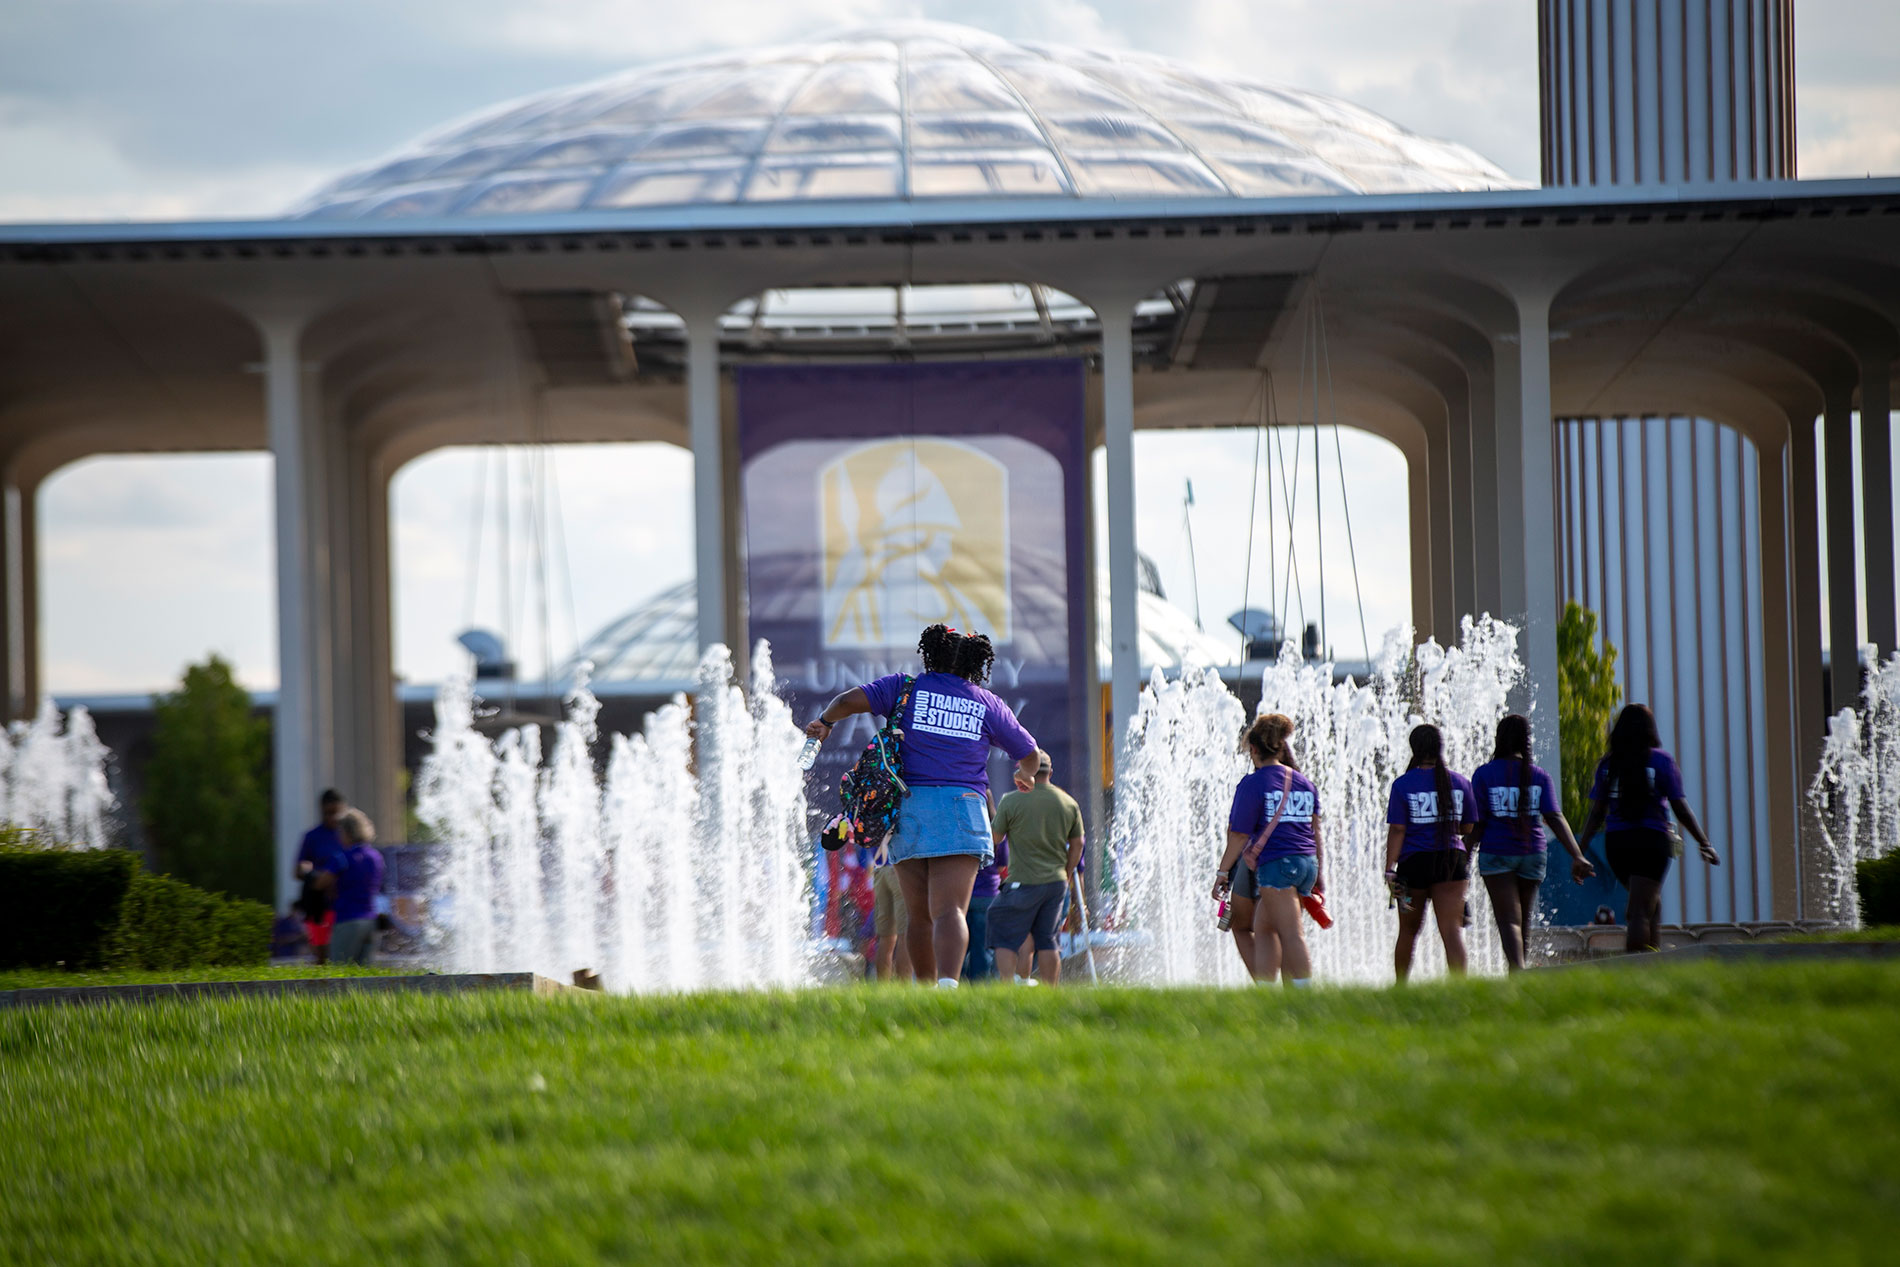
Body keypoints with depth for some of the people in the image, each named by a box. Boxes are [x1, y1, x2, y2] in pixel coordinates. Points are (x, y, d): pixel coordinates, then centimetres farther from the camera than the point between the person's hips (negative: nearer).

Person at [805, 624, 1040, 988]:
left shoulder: (907, 688, 9)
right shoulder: (988, 704, 12)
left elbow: (850, 700, -3)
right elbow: (1030, 755, 21)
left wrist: (824, 721, 19)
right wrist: (1025, 775, 45)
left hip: (908, 808, 1)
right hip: (962, 808, -1)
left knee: (920, 916, 13)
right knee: (949, 911, -15)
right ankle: (949, 981, -38)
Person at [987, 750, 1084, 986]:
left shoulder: (1011, 801, -9)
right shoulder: (1069, 803, 5)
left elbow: (995, 837, 0)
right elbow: (1076, 845, 13)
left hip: (1024, 882, -5)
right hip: (1056, 882, 5)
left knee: (1005, 939, 3)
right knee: (1045, 940, 10)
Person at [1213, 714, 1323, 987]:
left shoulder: (1252, 784, -6)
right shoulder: (1305, 783, 14)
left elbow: (1239, 835, -6)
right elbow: (1315, 830, 17)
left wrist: (1222, 873, 2)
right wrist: (1318, 872, 23)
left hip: (1275, 863, -7)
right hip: (1306, 862, 7)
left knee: (1292, 934, -11)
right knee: (1263, 928, 15)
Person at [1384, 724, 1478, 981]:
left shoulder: (1403, 784, -4)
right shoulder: (1459, 782, 3)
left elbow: (1397, 830, -9)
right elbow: (1468, 829, 8)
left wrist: (1390, 870, -9)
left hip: (1414, 863, -1)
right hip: (1452, 861, 1)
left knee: (1408, 931, 15)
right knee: (1452, 931, -6)